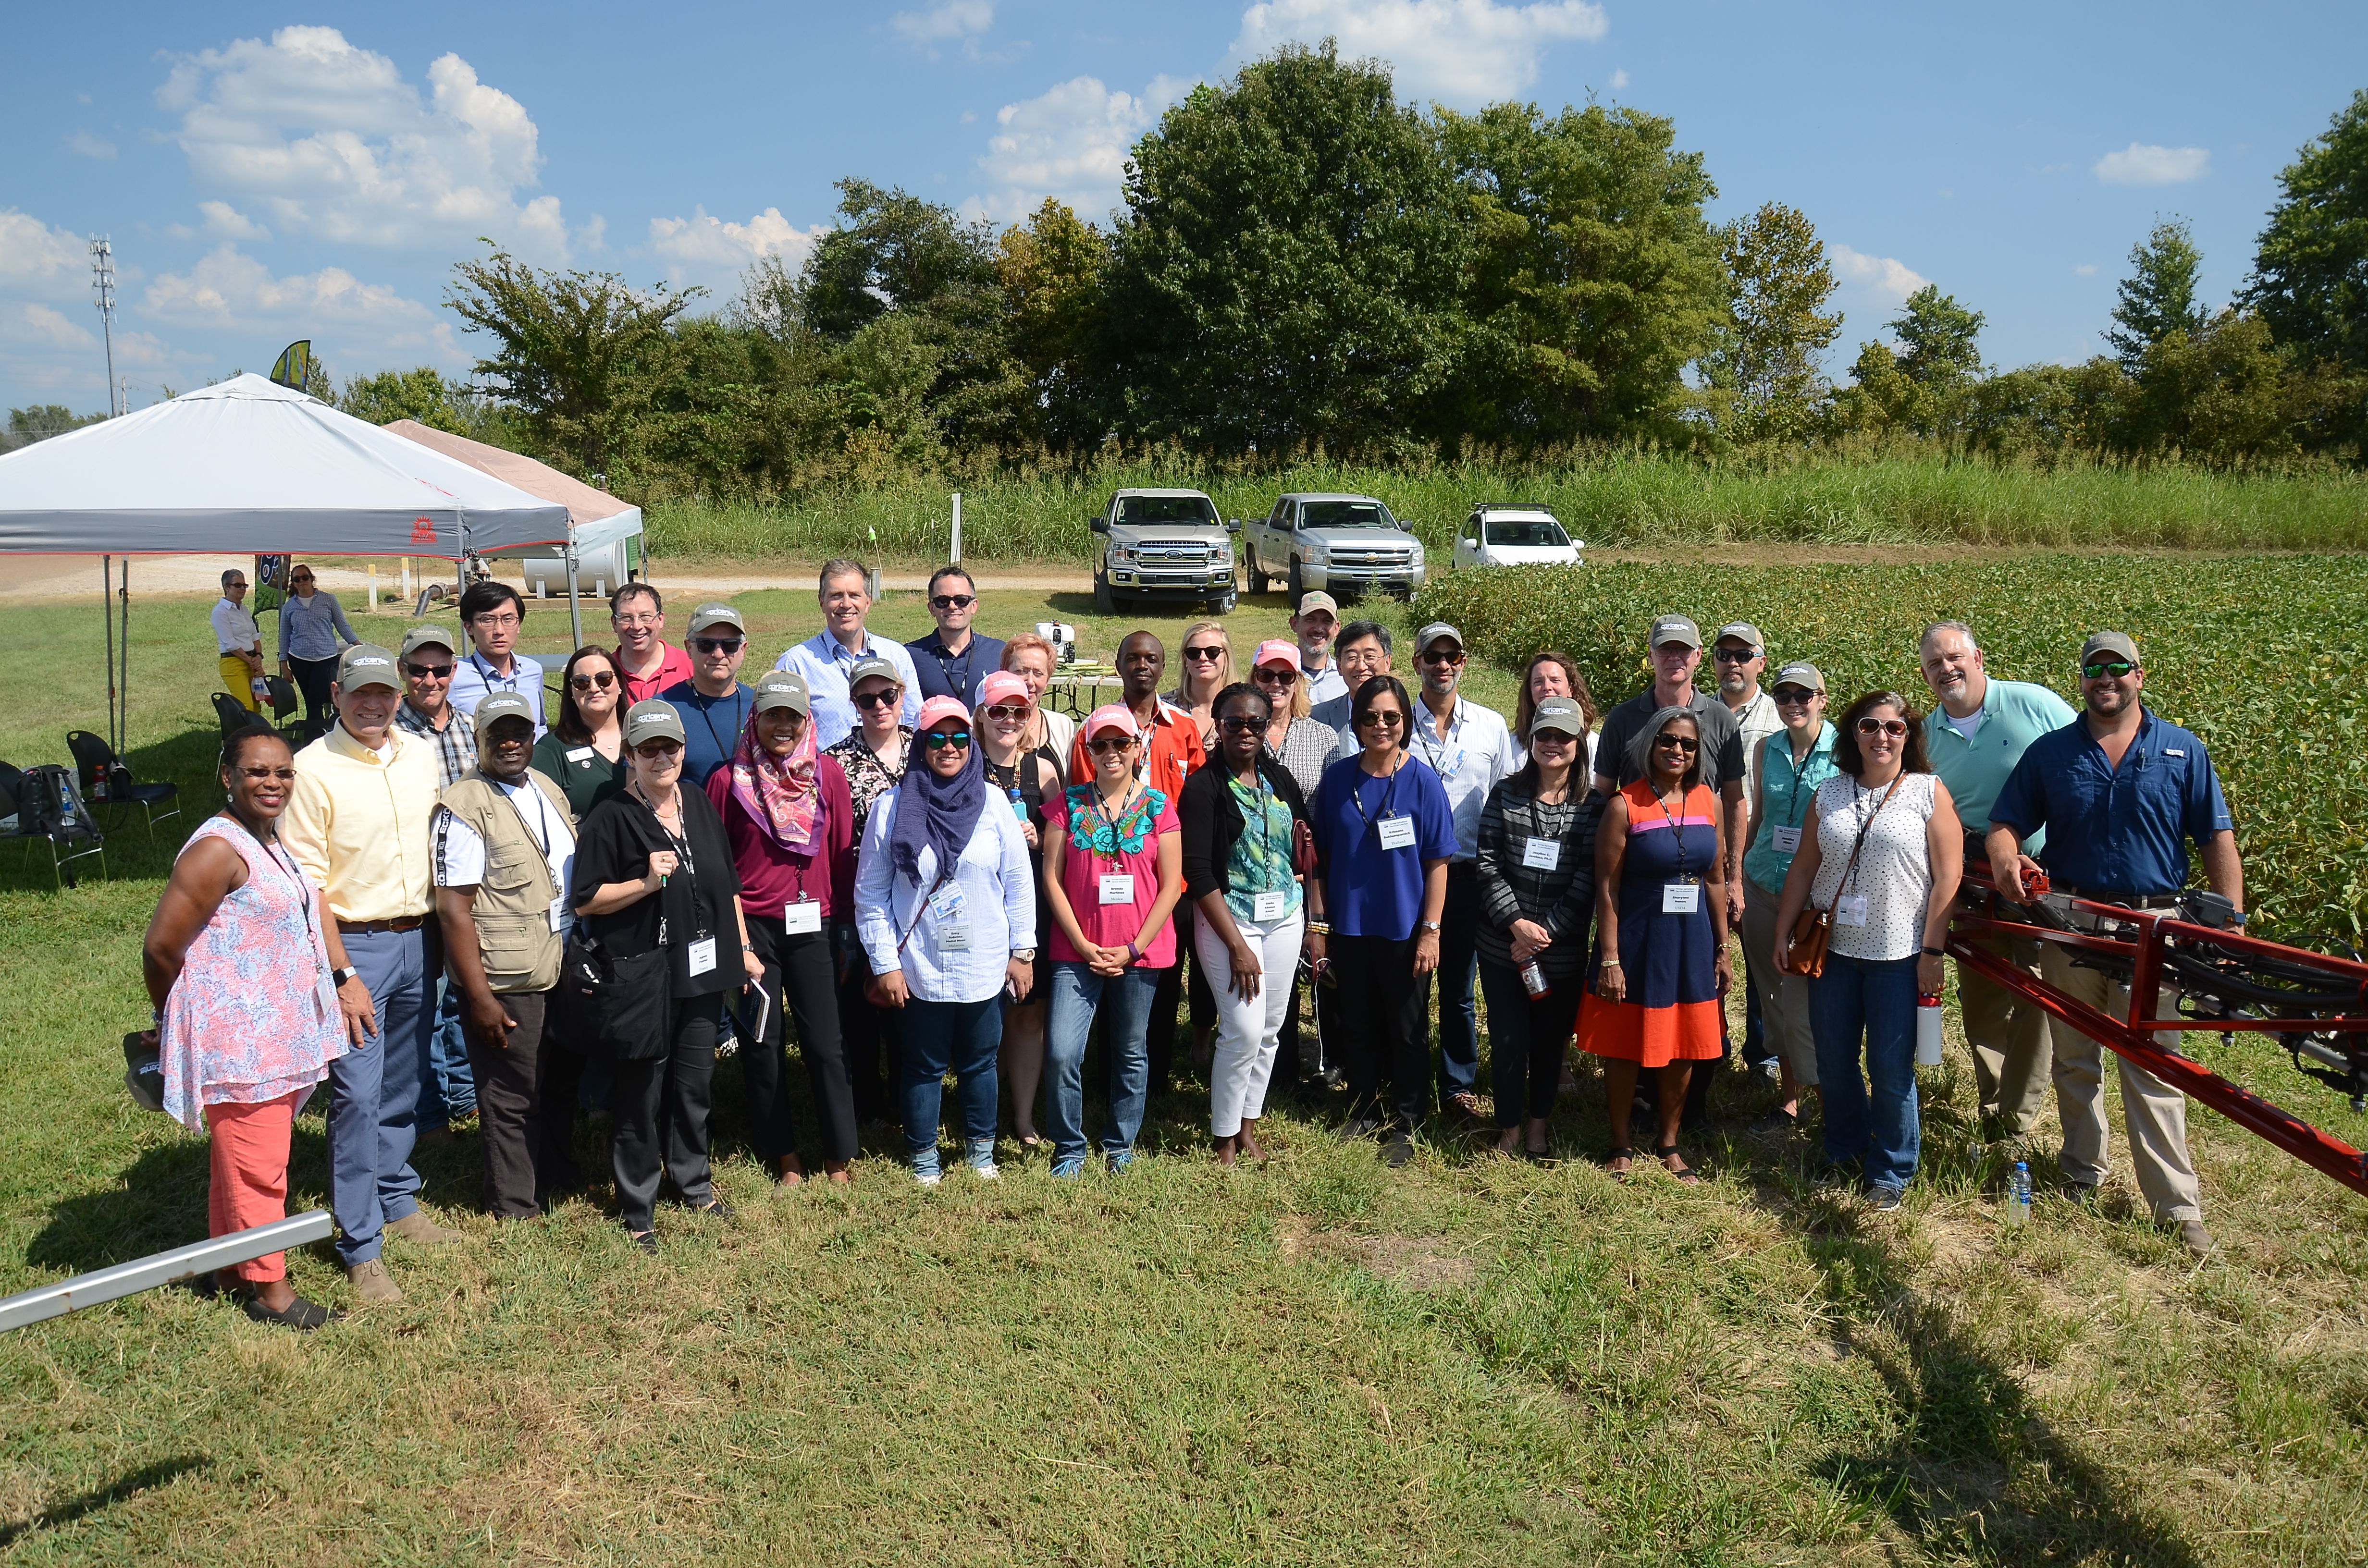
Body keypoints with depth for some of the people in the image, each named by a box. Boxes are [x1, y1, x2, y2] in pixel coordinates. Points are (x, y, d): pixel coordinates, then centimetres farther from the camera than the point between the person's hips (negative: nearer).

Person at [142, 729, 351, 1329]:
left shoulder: (271, 842, 11)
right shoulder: (219, 850, -19)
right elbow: (160, 947, -17)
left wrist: (342, 980, 13)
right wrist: (171, 1021, -2)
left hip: (277, 1033, 9)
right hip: (237, 1039, -9)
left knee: (240, 1156, 20)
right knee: (258, 1165, 1)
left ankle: (230, 1267, 33)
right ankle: (267, 1286, 14)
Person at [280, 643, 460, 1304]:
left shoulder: (422, 755, 7)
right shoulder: (313, 768, -10)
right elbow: (305, 885, -12)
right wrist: (343, 975, -16)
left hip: (418, 940, 6)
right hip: (354, 946, -5)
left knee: (404, 1087, 16)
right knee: (358, 1094, -5)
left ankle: (397, 1200, 34)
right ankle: (360, 1248, 4)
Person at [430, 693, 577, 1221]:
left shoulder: (549, 791, 10)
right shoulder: (465, 807, -15)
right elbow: (453, 908, -18)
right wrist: (480, 996, -20)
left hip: (565, 972, 8)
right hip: (506, 983, -7)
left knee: (563, 1084, 19)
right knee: (511, 1098, 6)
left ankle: (552, 1180, 39)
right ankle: (515, 1207, 23)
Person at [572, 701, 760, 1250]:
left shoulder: (700, 804, 8)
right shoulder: (612, 818, -10)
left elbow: (728, 884, 16)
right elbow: (585, 901, -10)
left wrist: (743, 947, 14)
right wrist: (646, 882, -21)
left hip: (703, 969, 5)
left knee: (696, 1082, 16)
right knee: (640, 1093, 3)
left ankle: (694, 1183, 35)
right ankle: (637, 1209, 17)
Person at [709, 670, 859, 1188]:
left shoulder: (828, 775, 1)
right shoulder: (728, 780, -2)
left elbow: (843, 856, 5)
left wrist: (845, 929, 5)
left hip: (812, 925, 0)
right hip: (752, 927, 0)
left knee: (825, 1043, 0)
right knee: (762, 1044, 8)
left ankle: (840, 1155, 14)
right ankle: (783, 1153, 23)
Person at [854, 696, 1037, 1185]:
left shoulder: (993, 804, -2)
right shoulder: (891, 809, -6)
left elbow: (1019, 883, 3)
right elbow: (870, 893, -2)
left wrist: (1022, 951, 3)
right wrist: (885, 963, -5)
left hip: (985, 968, 1)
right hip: (920, 970, -1)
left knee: (980, 1062, 16)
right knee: (924, 1067, 12)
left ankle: (981, 1148, 36)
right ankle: (923, 1157, 30)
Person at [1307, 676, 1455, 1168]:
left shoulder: (1423, 781, -8)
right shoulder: (1337, 778, -1)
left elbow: (1437, 863, -6)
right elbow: (1320, 856, 4)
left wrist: (1431, 931, -10)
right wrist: (1317, 925, 1)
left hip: (1404, 929, -2)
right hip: (1348, 927, 3)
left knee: (1408, 1030, 9)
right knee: (1358, 1025, 15)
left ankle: (1405, 1123, 24)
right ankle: (1364, 1111, 32)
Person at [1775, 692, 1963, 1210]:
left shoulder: (1929, 792, -2)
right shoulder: (1829, 795, 9)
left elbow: (1948, 877, -5)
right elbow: (1803, 868, 12)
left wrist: (1931, 952, -10)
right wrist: (1783, 933, 8)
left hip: (1898, 955, -3)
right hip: (1833, 950, 4)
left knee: (1891, 1070, 2)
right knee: (1833, 1063, 11)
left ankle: (1891, 1171, 19)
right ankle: (1844, 1153, 30)